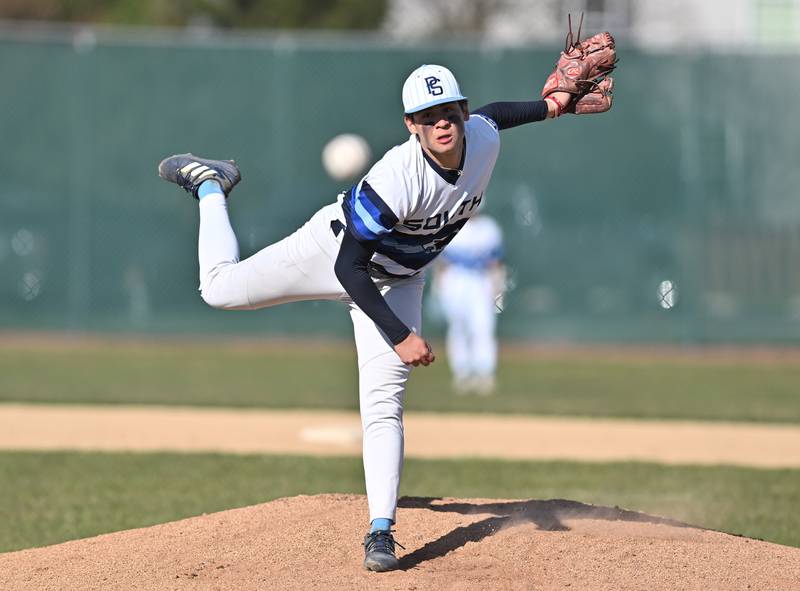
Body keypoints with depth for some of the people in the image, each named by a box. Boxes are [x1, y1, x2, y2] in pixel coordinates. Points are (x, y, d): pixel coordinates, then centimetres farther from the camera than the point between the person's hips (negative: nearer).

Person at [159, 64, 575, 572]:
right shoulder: (397, 179, -40)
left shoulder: (484, 138, -22)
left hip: (398, 280, 4)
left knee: (384, 402, -10)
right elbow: (350, 268, -34)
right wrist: (401, 337, -37)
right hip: (337, 249, -4)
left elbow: (493, 114, 7)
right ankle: (210, 183, 32)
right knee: (221, 289, 7)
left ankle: (381, 531, -8)